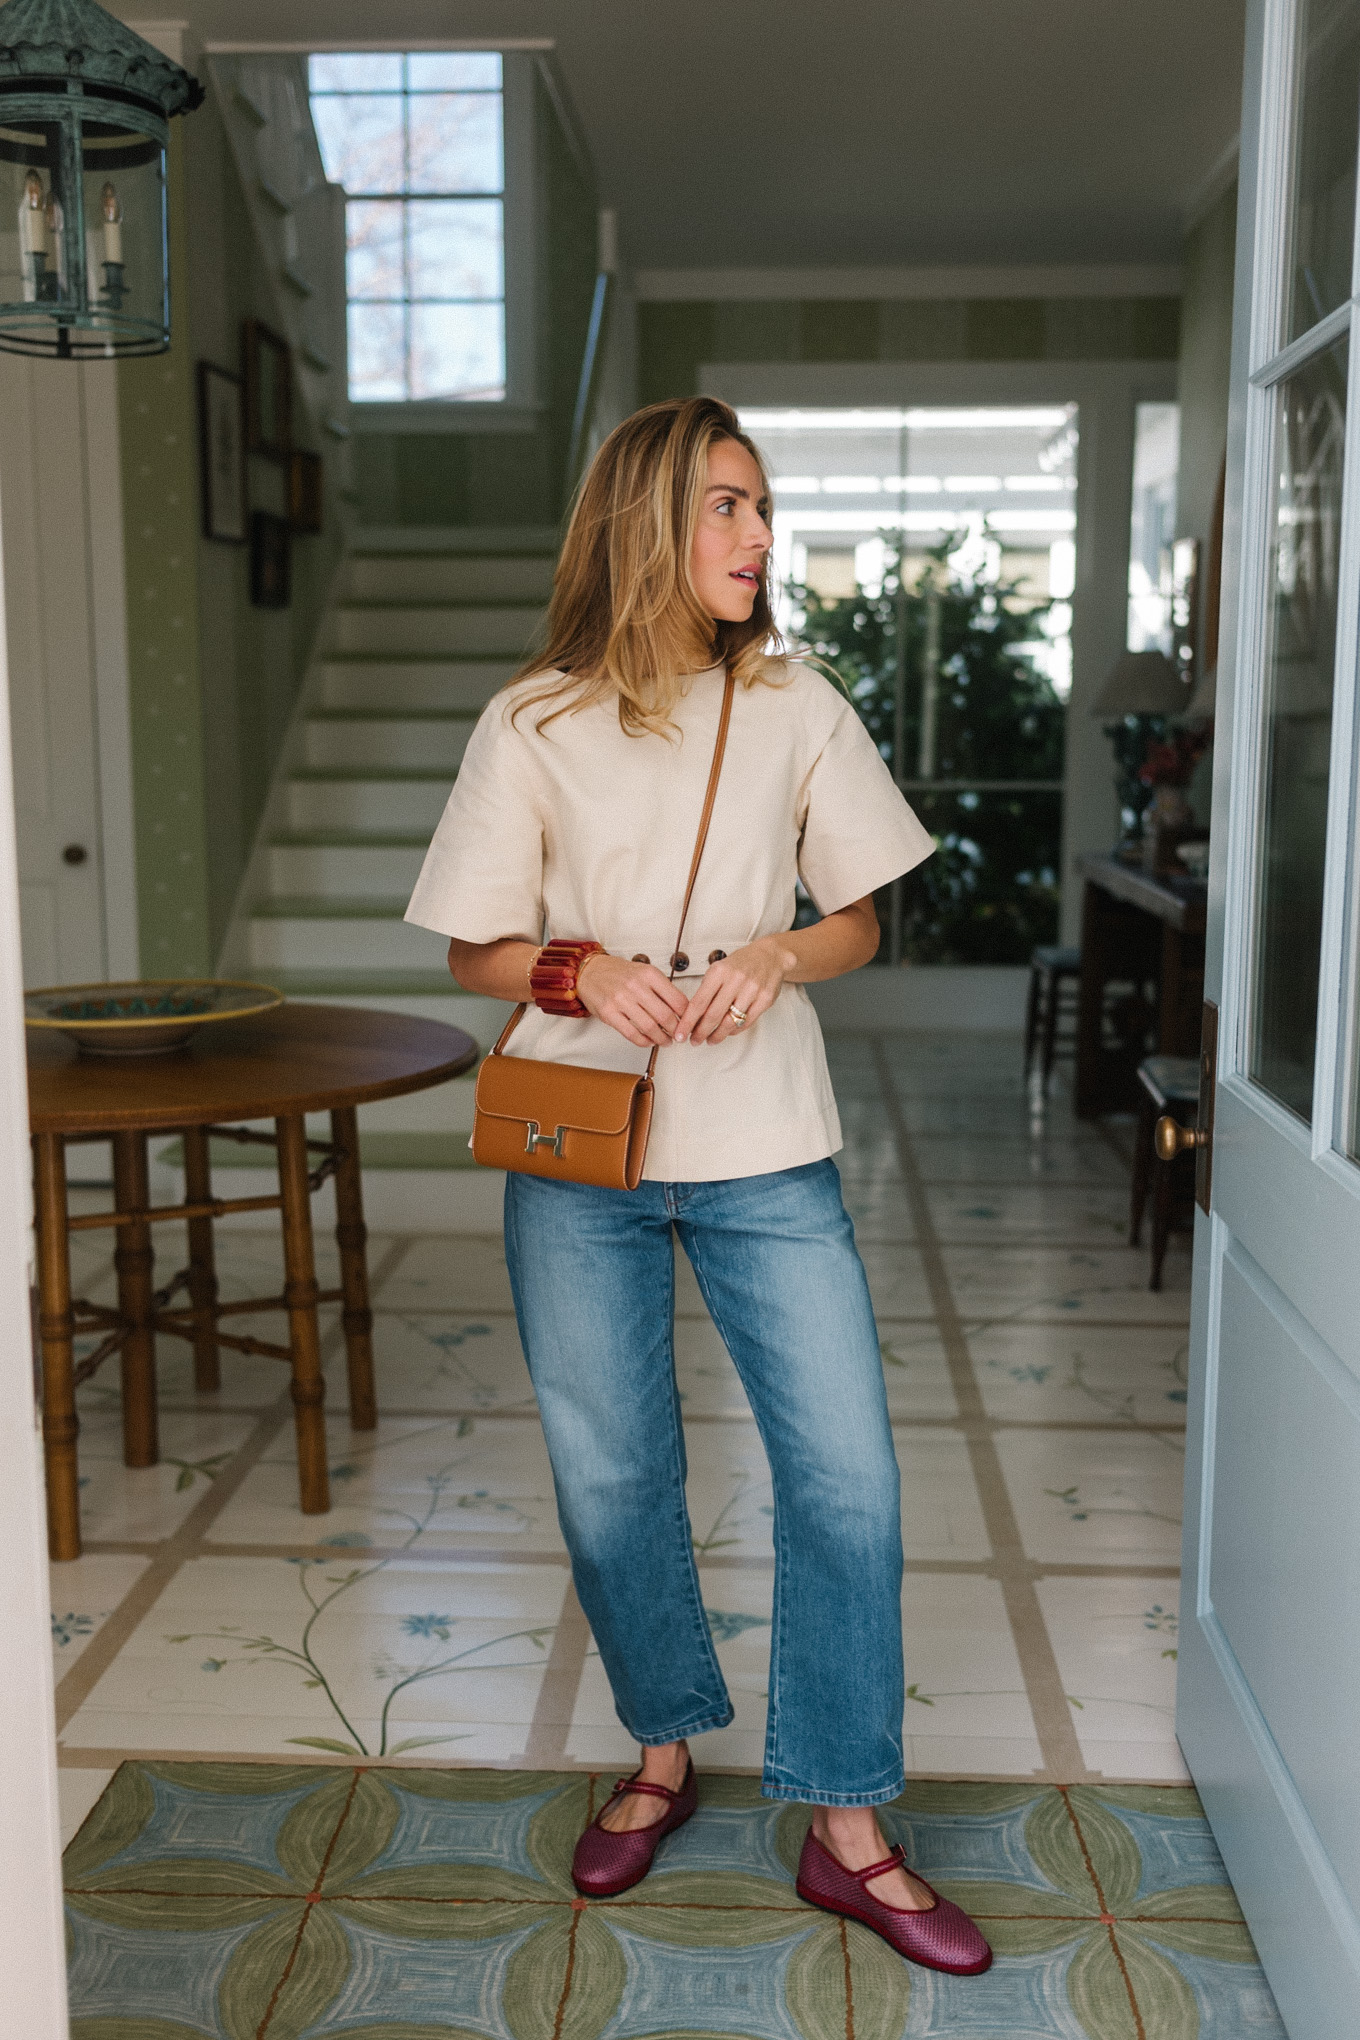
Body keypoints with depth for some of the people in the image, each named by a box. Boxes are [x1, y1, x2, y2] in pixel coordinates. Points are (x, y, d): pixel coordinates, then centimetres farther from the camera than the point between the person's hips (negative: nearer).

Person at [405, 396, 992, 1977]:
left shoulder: (796, 708, 1)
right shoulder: (533, 727, -2)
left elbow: (858, 921, 8)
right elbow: (474, 951, 3)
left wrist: (778, 954, -13)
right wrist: (586, 968, -16)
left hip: (765, 1151, 1)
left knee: (848, 1476, -1)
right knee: (609, 1479, 11)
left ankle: (846, 1831, 17)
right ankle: (664, 1754, 36)